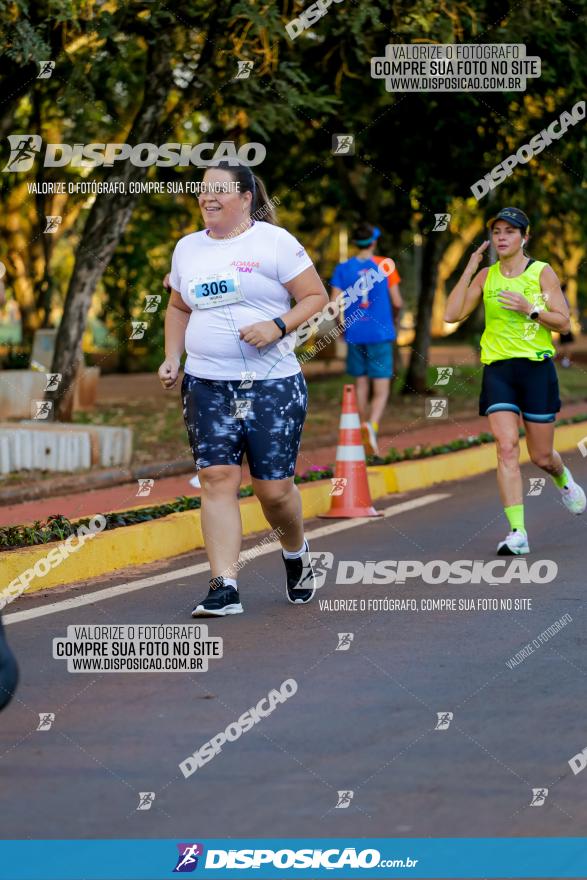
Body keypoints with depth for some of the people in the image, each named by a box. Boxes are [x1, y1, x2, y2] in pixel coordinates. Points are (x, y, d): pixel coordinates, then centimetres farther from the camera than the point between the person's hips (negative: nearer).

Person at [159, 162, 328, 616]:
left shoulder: (275, 241, -2)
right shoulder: (187, 248, 13)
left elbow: (317, 298, -2)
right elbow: (179, 308, 27)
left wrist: (278, 326, -18)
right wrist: (172, 357, 13)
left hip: (272, 383, -4)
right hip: (207, 386, 4)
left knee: (274, 486, -1)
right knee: (217, 477, -10)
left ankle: (297, 554, 31)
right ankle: (224, 587, -12)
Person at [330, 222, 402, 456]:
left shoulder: (343, 268, 1)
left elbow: (334, 303, -5)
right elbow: (397, 302, -5)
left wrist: (341, 326, 12)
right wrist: (395, 310, 18)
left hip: (354, 334, 2)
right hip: (380, 334, -2)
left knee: (361, 384, 16)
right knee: (381, 389, -2)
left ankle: (364, 426, 21)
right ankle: (372, 424, -27)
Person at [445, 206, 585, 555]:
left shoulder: (542, 271, 0)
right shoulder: (485, 276, 7)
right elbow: (452, 315, -1)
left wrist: (530, 309, -17)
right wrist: (469, 270, -4)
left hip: (536, 368, -1)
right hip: (497, 369, 1)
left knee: (542, 456, 7)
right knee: (507, 447, -15)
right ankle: (517, 532, -17)